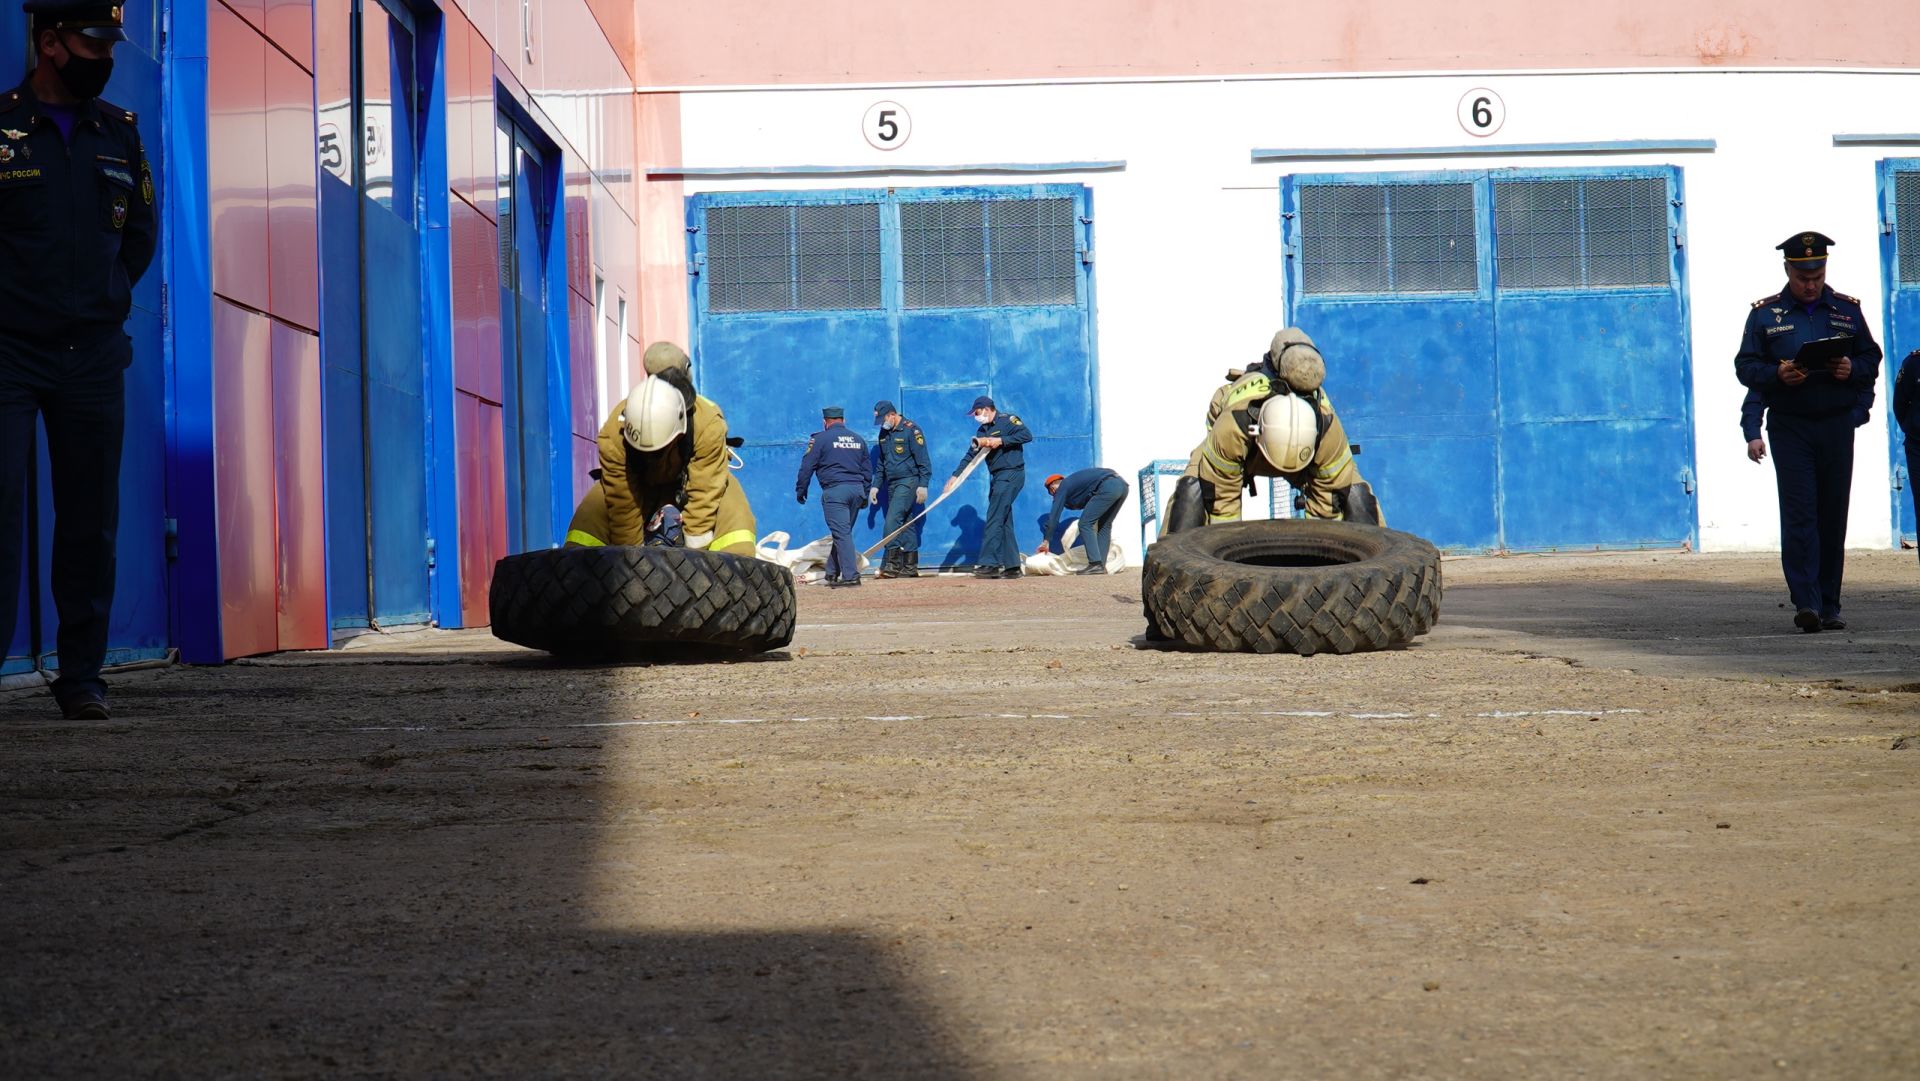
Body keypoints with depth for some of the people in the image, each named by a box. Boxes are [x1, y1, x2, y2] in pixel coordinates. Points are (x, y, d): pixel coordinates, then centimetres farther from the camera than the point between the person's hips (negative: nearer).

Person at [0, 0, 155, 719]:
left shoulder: (120, 134, 11)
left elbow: (141, 228, 23)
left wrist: (106, 295, 13)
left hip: (93, 356, 4)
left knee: (90, 520, 6)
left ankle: (81, 678, 13)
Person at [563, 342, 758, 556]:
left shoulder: (709, 424, -35)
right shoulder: (612, 436, -32)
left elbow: (703, 500, -32)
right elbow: (623, 509, -27)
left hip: (695, 477, -1)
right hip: (638, 483, 1)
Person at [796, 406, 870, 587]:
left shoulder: (820, 439, -1)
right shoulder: (858, 439, 16)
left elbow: (807, 466, -1)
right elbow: (867, 469, 21)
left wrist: (801, 490, 8)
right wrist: (865, 494, 27)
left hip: (835, 491, -6)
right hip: (857, 490, 6)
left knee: (842, 533, -8)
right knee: (843, 532, 14)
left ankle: (850, 575, -16)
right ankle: (833, 572, 16)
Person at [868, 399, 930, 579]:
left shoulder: (911, 430, -10)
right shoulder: (884, 433, 13)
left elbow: (923, 461, -11)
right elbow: (881, 462, 23)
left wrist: (923, 485, -15)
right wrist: (876, 485, 18)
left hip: (908, 482, -8)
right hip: (892, 483, 8)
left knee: (893, 520, -17)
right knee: (905, 523, 8)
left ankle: (892, 564, -19)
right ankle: (910, 567, 10)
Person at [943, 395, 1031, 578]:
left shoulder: (1007, 421, -6)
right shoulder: (982, 431, 17)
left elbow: (1027, 435, -17)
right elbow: (970, 455, 14)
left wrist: (1001, 441, -18)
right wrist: (955, 475, 5)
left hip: (1011, 475, -9)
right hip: (997, 478, 9)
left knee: (994, 520, -14)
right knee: (1004, 522, 8)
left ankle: (990, 563, -16)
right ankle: (1012, 567, 11)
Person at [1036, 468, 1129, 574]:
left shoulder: (1062, 488, 12)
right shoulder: (1074, 481, 35)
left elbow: (1054, 516, 9)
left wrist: (1046, 541, 15)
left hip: (1107, 486, -9)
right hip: (1121, 484, 9)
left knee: (1085, 524, -1)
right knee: (1104, 525, 19)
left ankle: (1095, 564, -8)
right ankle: (1101, 565, 12)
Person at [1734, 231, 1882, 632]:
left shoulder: (1847, 310, 11)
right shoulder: (1765, 313, 5)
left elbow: (1872, 358, 13)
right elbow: (1745, 365, 3)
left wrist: (1852, 369, -9)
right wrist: (1778, 374, -17)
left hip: (1837, 425, 2)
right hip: (1790, 428, -2)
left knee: (1833, 516, 5)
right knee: (1798, 514, -11)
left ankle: (1829, 606, 12)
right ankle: (1805, 603, -16)